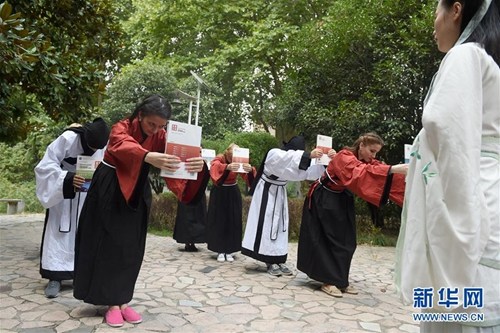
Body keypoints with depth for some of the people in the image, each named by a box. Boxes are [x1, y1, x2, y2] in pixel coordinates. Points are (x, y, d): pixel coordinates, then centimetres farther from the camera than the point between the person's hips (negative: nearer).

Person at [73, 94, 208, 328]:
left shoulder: (161, 136, -8)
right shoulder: (121, 128, -18)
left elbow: (176, 159, -24)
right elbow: (124, 146, -42)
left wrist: (196, 166, -48)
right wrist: (149, 156, -65)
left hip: (137, 195, 4)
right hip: (109, 192, -4)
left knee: (132, 248, 5)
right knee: (110, 246, -2)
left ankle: (122, 301, 17)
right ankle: (113, 303, 9)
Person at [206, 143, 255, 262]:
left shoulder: (239, 162, -11)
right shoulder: (219, 159, -17)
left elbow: (247, 177, -27)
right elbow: (214, 167, -41)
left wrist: (250, 170, -51)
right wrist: (227, 167, -62)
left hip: (233, 193, 2)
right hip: (219, 193, -2)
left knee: (233, 221, 0)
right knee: (219, 221, -3)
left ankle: (229, 251, 9)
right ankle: (220, 251, 5)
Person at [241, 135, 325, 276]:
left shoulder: (292, 158, -3)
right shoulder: (274, 154, -23)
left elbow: (307, 172, -10)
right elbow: (289, 159, -43)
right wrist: (309, 155, -48)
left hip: (279, 194, 7)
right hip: (266, 193, -7)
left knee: (280, 225, 5)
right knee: (267, 224, -7)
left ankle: (278, 260, 10)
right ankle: (270, 262, -3)